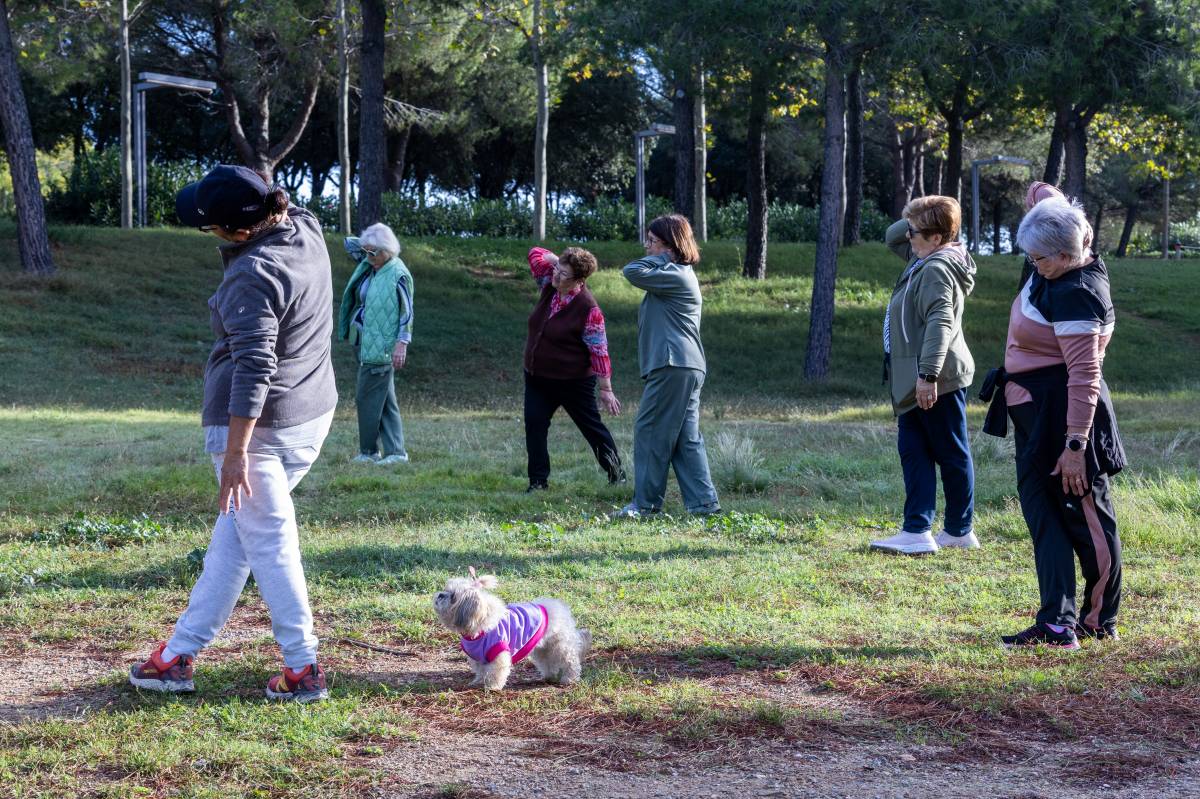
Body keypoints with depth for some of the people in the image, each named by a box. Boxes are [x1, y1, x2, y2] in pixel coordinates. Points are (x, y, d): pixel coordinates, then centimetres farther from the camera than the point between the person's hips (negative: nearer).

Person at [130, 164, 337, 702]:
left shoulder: (253, 275, -23)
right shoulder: (305, 229, 1)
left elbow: (254, 370, -26)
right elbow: (284, 206, 27)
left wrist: (235, 452, -24)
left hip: (257, 424, -9)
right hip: (312, 415, 10)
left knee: (267, 541, -1)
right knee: (233, 531, 14)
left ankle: (302, 668, 4)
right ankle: (181, 652, 23)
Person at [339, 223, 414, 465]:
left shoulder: (398, 275, -14)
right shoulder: (369, 264, 9)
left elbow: (406, 313, -15)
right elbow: (350, 244, 25)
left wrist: (402, 343, -20)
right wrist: (364, 244, 9)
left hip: (381, 347, -9)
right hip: (366, 343, 9)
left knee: (367, 398, -3)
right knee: (385, 400, 9)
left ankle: (368, 451, 9)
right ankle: (395, 451, 12)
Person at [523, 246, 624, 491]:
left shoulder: (588, 308, -23)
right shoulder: (550, 285, -4)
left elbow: (599, 352, -20)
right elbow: (535, 254, 9)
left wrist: (606, 389, -18)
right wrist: (558, 260, -7)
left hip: (573, 381, -6)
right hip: (537, 376, 6)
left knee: (591, 426, 9)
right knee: (534, 425, -3)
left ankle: (616, 473, 27)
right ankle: (539, 480, 3)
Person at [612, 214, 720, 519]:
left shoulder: (676, 275, -11)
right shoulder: (676, 274, 21)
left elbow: (632, 272, -15)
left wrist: (662, 256, -7)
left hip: (673, 367, -10)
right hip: (688, 367, 10)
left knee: (650, 430, -4)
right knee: (686, 437, 8)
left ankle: (645, 503, 0)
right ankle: (704, 502, 6)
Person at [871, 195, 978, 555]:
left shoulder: (937, 269, -20)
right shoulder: (924, 259, 11)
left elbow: (940, 323, -28)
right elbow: (892, 236, 25)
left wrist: (928, 374, -32)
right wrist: (920, 219, 6)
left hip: (936, 381, -11)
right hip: (914, 381, 11)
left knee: (951, 455, 2)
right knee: (913, 452, 8)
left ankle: (960, 531, 13)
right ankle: (916, 531, 9)